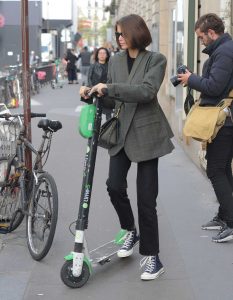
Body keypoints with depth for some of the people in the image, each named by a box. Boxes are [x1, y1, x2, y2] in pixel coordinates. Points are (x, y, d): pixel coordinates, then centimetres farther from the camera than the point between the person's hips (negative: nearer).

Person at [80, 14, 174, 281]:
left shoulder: (156, 59, -6)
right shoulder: (115, 61, 8)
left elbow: (147, 90, -23)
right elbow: (111, 100, 11)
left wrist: (109, 88, -26)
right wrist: (92, 94, -9)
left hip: (146, 133, -4)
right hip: (122, 132, 4)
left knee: (146, 197, -3)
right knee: (114, 185, -9)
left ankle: (151, 256, 8)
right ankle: (131, 232, 19)